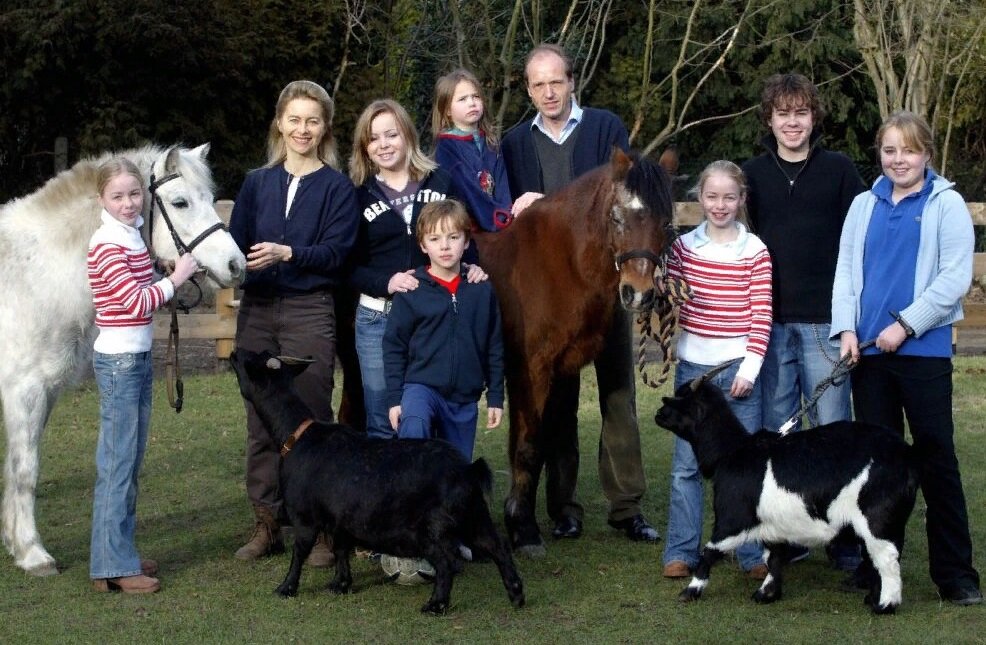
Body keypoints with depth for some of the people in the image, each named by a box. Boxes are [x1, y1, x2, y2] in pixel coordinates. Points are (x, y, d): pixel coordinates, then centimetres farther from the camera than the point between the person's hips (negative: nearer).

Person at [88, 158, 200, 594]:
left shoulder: (133, 236, 12)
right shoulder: (107, 244, -15)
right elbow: (136, 301, -21)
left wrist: (178, 275, 1)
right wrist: (177, 277, -12)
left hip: (137, 357, 9)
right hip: (119, 360, -9)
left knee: (131, 460, 14)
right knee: (117, 463, -6)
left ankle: (120, 552, 22)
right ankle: (113, 567, -2)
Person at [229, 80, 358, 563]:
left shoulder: (337, 188, 1)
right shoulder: (257, 183, 12)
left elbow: (335, 252, -10)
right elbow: (236, 243, 6)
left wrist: (287, 253, -24)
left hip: (309, 311, -4)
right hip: (256, 310, 4)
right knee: (260, 422, 7)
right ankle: (267, 523, 16)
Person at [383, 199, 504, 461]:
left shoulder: (483, 290, 2)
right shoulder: (411, 291, -4)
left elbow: (495, 347, 8)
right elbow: (394, 346, 0)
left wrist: (495, 397, 8)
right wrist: (394, 398, -4)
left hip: (465, 400, 3)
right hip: (421, 386, -3)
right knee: (414, 426, -36)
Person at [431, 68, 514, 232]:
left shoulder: (490, 142, 12)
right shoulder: (446, 147, -5)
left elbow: (501, 184, 4)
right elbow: (466, 189, -13)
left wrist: (505, 214, -13)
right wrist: (498, 218, -18)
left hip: (500, 226, 5)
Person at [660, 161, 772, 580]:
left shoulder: (755, 251, 0)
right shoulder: (684, 246, 5)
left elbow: (762, 315, -2)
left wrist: (750, 367, -9)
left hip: (739, 368, -1)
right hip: (693, 367, 2)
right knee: (686, 464, 3)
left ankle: (752, 554, 11)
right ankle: (681, 552, 11)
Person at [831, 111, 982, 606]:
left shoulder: (946, 205, -1)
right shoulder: (864, 206, 13)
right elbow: (845, 271, 11)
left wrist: (906, 324, -14)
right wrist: (846, 328, -4)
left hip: (923, 351, -4)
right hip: (868, 352, 4)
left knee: (936, 457, -2)